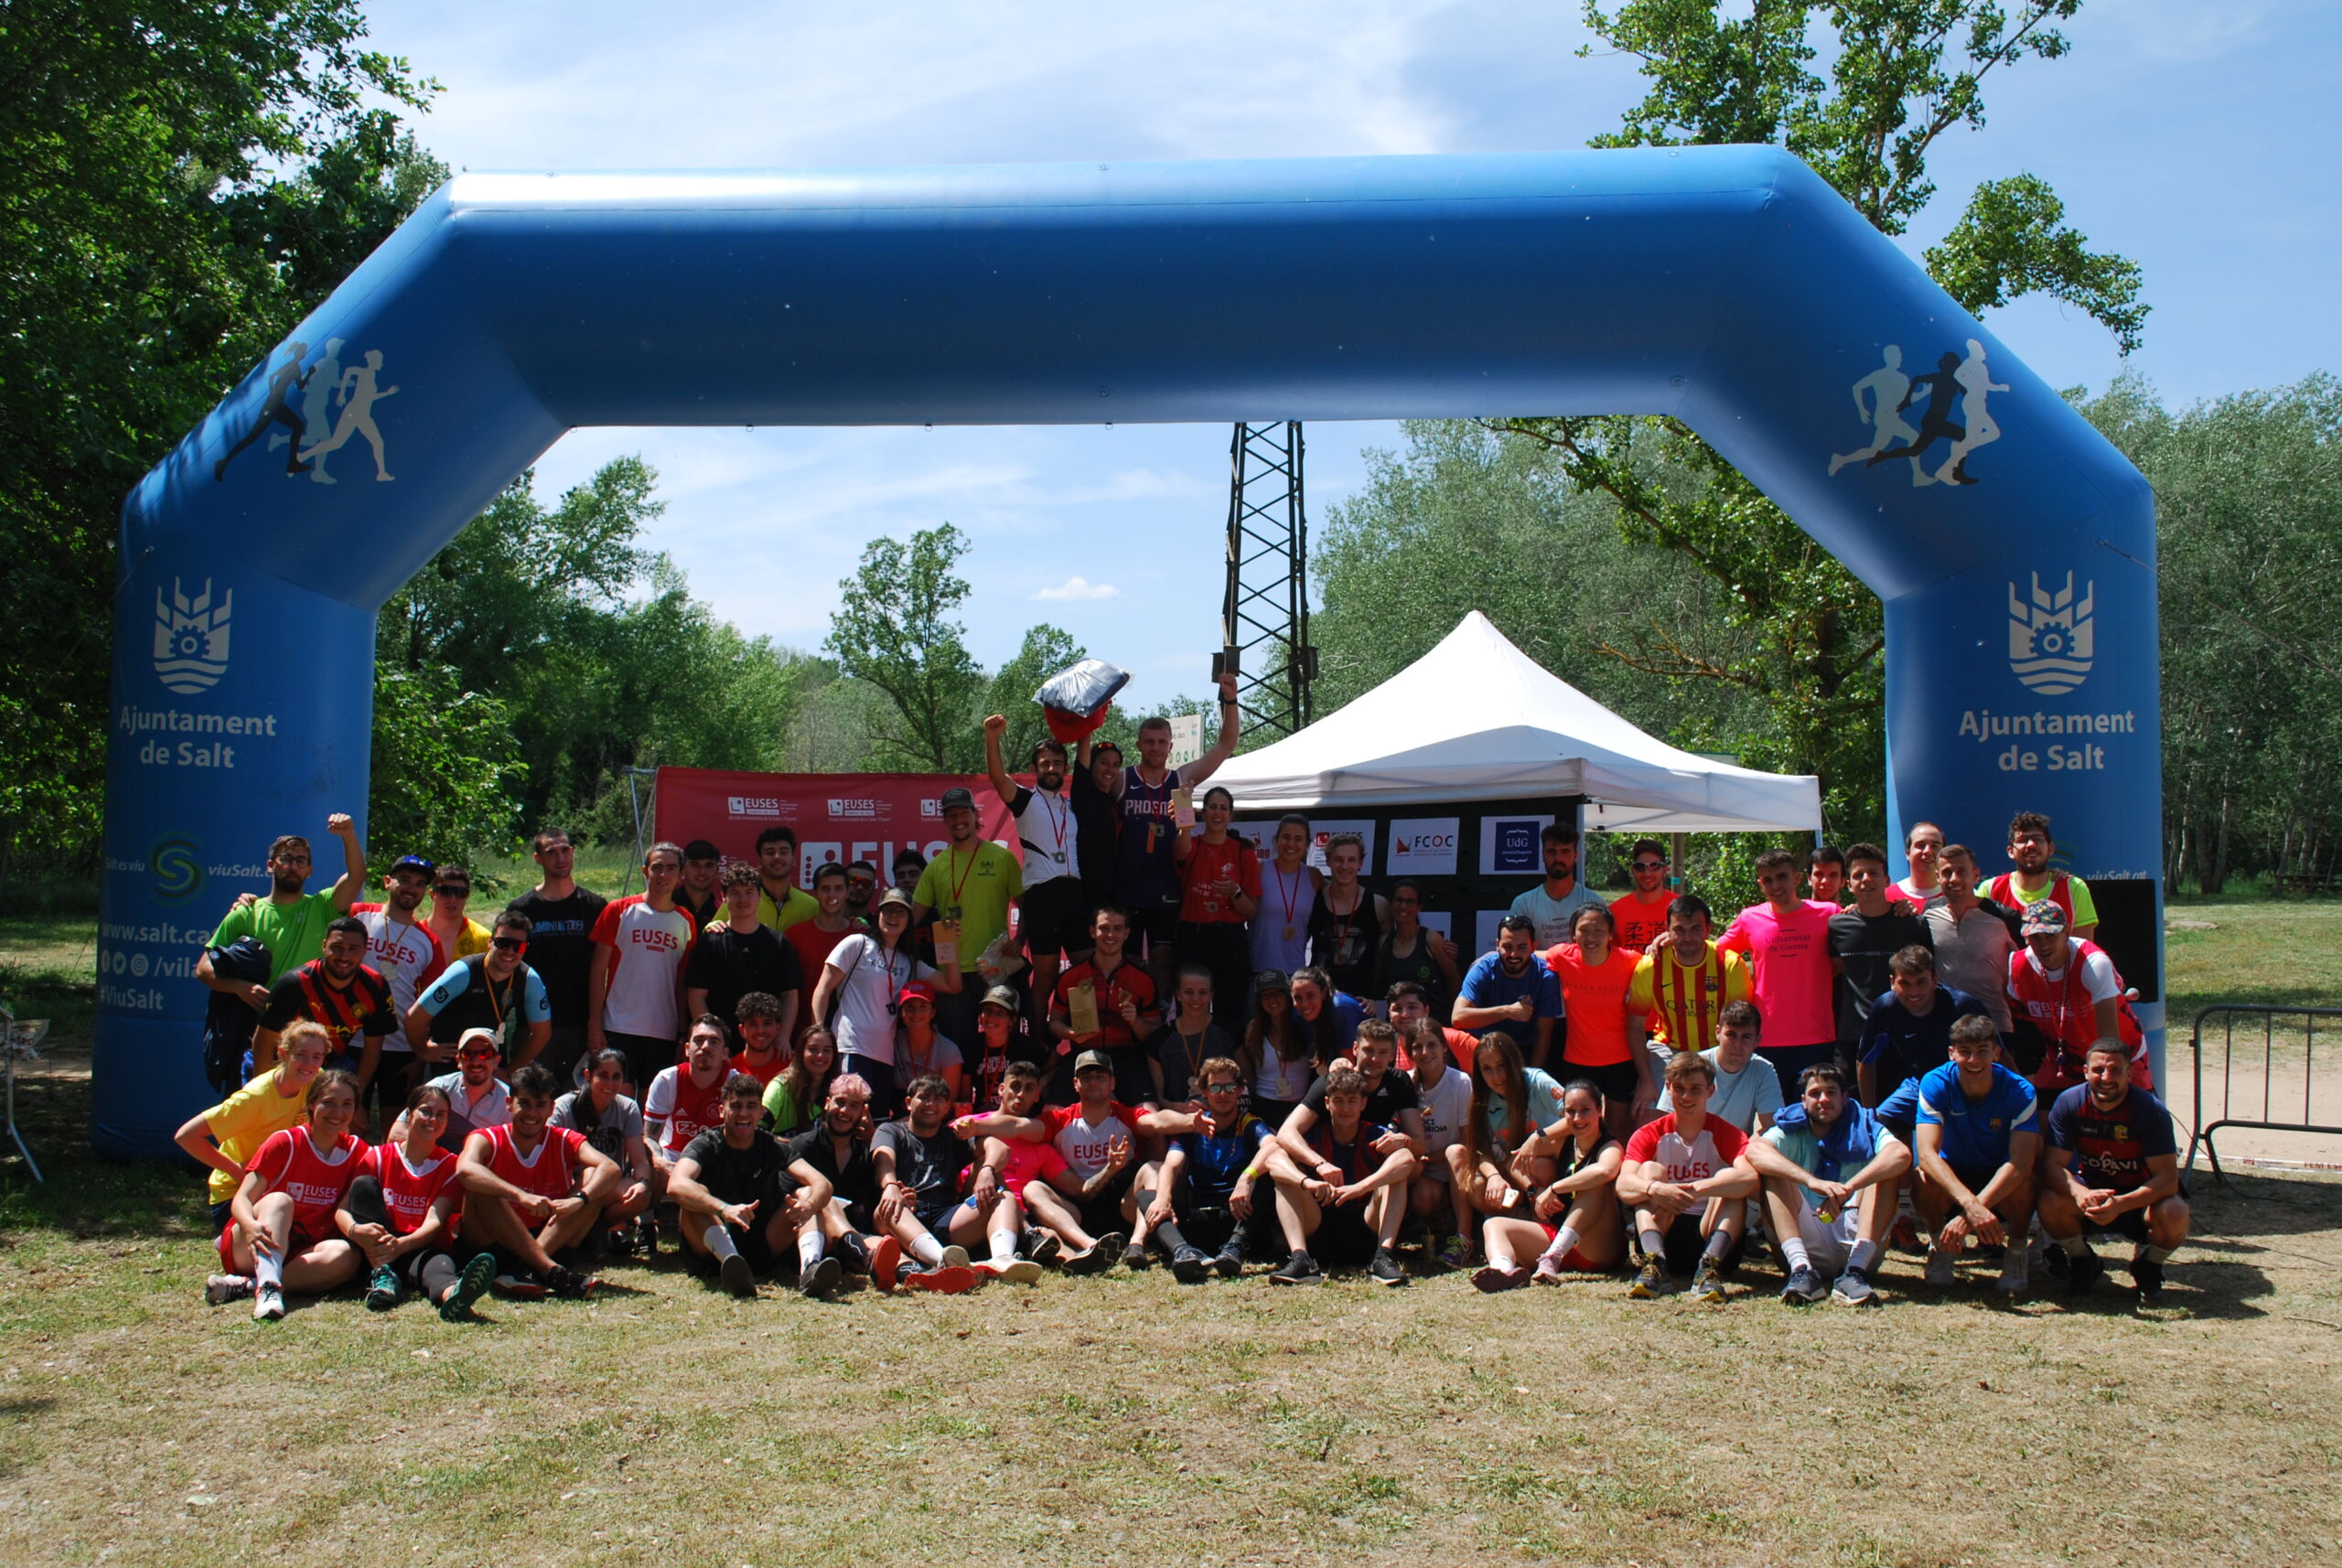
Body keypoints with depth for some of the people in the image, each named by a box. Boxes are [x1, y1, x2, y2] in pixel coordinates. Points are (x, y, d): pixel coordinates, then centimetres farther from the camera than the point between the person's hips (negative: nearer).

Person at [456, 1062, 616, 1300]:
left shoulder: (564, 1141, 2)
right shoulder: (487, 1140, -5)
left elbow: (610, 1168, -17)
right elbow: (465, 1169, -31)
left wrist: (579, 1198, -38)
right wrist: (520, 1196, -45)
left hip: (551, 1242, 2)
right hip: (495, 1245, -2)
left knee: (593, 1178, -15)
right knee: (480, 1186, -27)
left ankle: (525, 1269, -33)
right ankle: (552, 1271, -38)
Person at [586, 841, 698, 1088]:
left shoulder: (686, 922, 8)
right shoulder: (618, 911, 1)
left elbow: (683, 983, 11)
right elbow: (598, 970, 1)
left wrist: (683, 1034, 6)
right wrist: (594, 1024, -5)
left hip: (664, 1033, 2)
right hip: (618, 1030, -2)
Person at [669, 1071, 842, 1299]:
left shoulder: (772, 1147, 3)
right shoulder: (707, 1145, -6)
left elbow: (822, 1183, -12)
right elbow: (676, 1185, -29)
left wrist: (809, 1205, -37)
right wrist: (724, 1209, -46)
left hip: (763, 1247, 3)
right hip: (713, 1247, -3)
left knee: (806, 1193, -14)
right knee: (695, 1196, -26)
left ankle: (809, 1268, -42)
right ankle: (731, 1263, -51)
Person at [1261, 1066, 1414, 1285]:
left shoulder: (1376, 1135, 0)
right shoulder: (1314, 1136, 1)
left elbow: (1408, 1160, -24)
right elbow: (1272, 1159, -18)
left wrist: (1359, 1188, -39)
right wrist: (1309, 1183, -39)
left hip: (1367, 1229, -1)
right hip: (1320, 1232, 1)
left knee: (1399, 1163, -18)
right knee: (1282, 1170, -17)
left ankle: (1383, 1257, -32)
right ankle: (1300, 1259, -35)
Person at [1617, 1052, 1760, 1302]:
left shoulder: (1726, 1134, -2)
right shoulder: (1648, 1135, 2)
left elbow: (1751, 1178, -25)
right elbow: (1623, 1185, -17)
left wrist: (1696, 1189, -38)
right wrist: (1655, 1188, -39)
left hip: (1710, 1234, -1)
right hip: (1662, 1235, 1)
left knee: (1727, 1177, -22)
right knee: (1650, 1169, -20)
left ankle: (1710, 1267, -41)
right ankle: (1655, 1263, -40)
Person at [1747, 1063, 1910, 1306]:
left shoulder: (1862, 1127, 8)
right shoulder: (1791, 1132, 7)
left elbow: (1902, 1154, -18)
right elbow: (1754, 1150, -19)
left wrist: (1848, 1188, -33)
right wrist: (1812, 1181, -36)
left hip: (1854, 1237, 0)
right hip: (1809, 1245, 0)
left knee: (1887, 1169, -15)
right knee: (1773, 1170, -16)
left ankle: (1856, 1269, -31)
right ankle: (1801, 1269, -34)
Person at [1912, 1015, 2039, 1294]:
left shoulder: (2019, 1091, -21)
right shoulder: (1935, 1084, -21)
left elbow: (2021, 1163, -33)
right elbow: (1927, 1154, -33)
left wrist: (1972, 1211, -46)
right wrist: (1970, 1205, -50)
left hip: (2000, 1182, 0)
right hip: (1954, 1175, 0)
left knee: (2023, 1182, -34)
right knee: (1924, 1178, -33)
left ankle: (2016, 1252, -5)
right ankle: (1940, 1245, -3)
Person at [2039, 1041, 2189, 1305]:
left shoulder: (2151, 1110, -20)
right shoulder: (2068, 1103, -15)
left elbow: (2167, 1177, -25)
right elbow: (2054, 1165, -18)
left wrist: (2120, 1204, -41)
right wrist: (2080, 1194, -41)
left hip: (2139, 1197, -1)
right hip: (2090, 1188, 1)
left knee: (2174, 1214, -34)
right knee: (2050, 1202, -30)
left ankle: (2147, 1268, 2)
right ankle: (2082, 1263, 3)